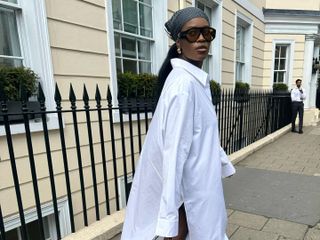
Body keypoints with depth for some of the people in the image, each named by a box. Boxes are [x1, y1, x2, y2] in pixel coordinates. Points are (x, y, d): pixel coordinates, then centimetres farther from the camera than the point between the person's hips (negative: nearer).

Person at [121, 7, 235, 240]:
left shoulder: (198, 80, 6)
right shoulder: (183, 83, -23)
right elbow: (174, 151, -27)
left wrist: (222, 163, 23)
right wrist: (170, 217, -25)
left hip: (198, 181, 9)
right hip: (189, 189, -9)